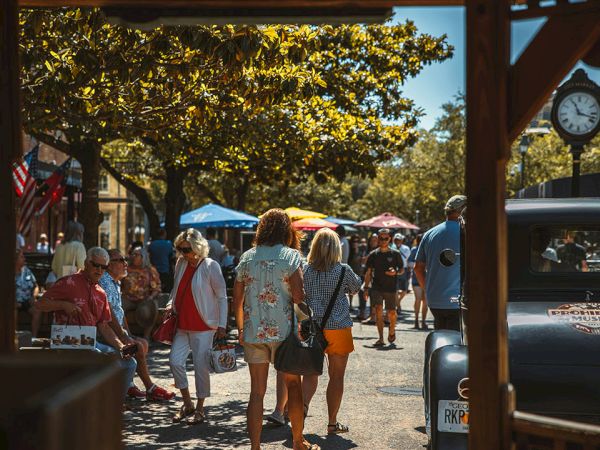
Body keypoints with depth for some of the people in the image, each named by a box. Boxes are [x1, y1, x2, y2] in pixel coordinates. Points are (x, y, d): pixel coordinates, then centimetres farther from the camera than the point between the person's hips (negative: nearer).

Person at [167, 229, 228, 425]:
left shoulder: (211, 266, -9)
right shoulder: (181, 263, 8)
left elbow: (222, 297, -7)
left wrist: (221, 325, -10)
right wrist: (170, 305, 2)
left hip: (203, 326, -6)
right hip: (182, 325, 6)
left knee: (201, 366, -1)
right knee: (175, 361, -1)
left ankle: (200, 409, 13)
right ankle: (187, 404, 15)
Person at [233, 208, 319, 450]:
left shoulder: (247, 257, 7)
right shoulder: (291, 256, -5)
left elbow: (237, 299, 9)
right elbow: (298, 296, -14)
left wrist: (241, 329, 19)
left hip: (253, 332, 3)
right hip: (283, 330, -3)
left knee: (257, 391, 6)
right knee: (293, 385, 13)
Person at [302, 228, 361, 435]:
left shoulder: (306, 270, -3)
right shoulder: (343, 270, -8)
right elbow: (356, 288, 11)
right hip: (338, 327, -2)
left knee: (311, 372, 9)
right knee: (336, 376, 8)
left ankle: (303, 404, -18)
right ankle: (332, 422, 14)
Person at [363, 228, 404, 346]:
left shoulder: (395, 254, 3)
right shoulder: (373, 255, 6)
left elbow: (402, 269, 9)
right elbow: (368, 273, 10)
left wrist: (396, 272, -13)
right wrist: (366, 288, 3)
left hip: (391, 288, 0)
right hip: (376, 288, 1)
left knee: (391, 313, 2)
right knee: (378, 310, -11)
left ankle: (392, 331, 32)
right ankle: (381, 338, -8)